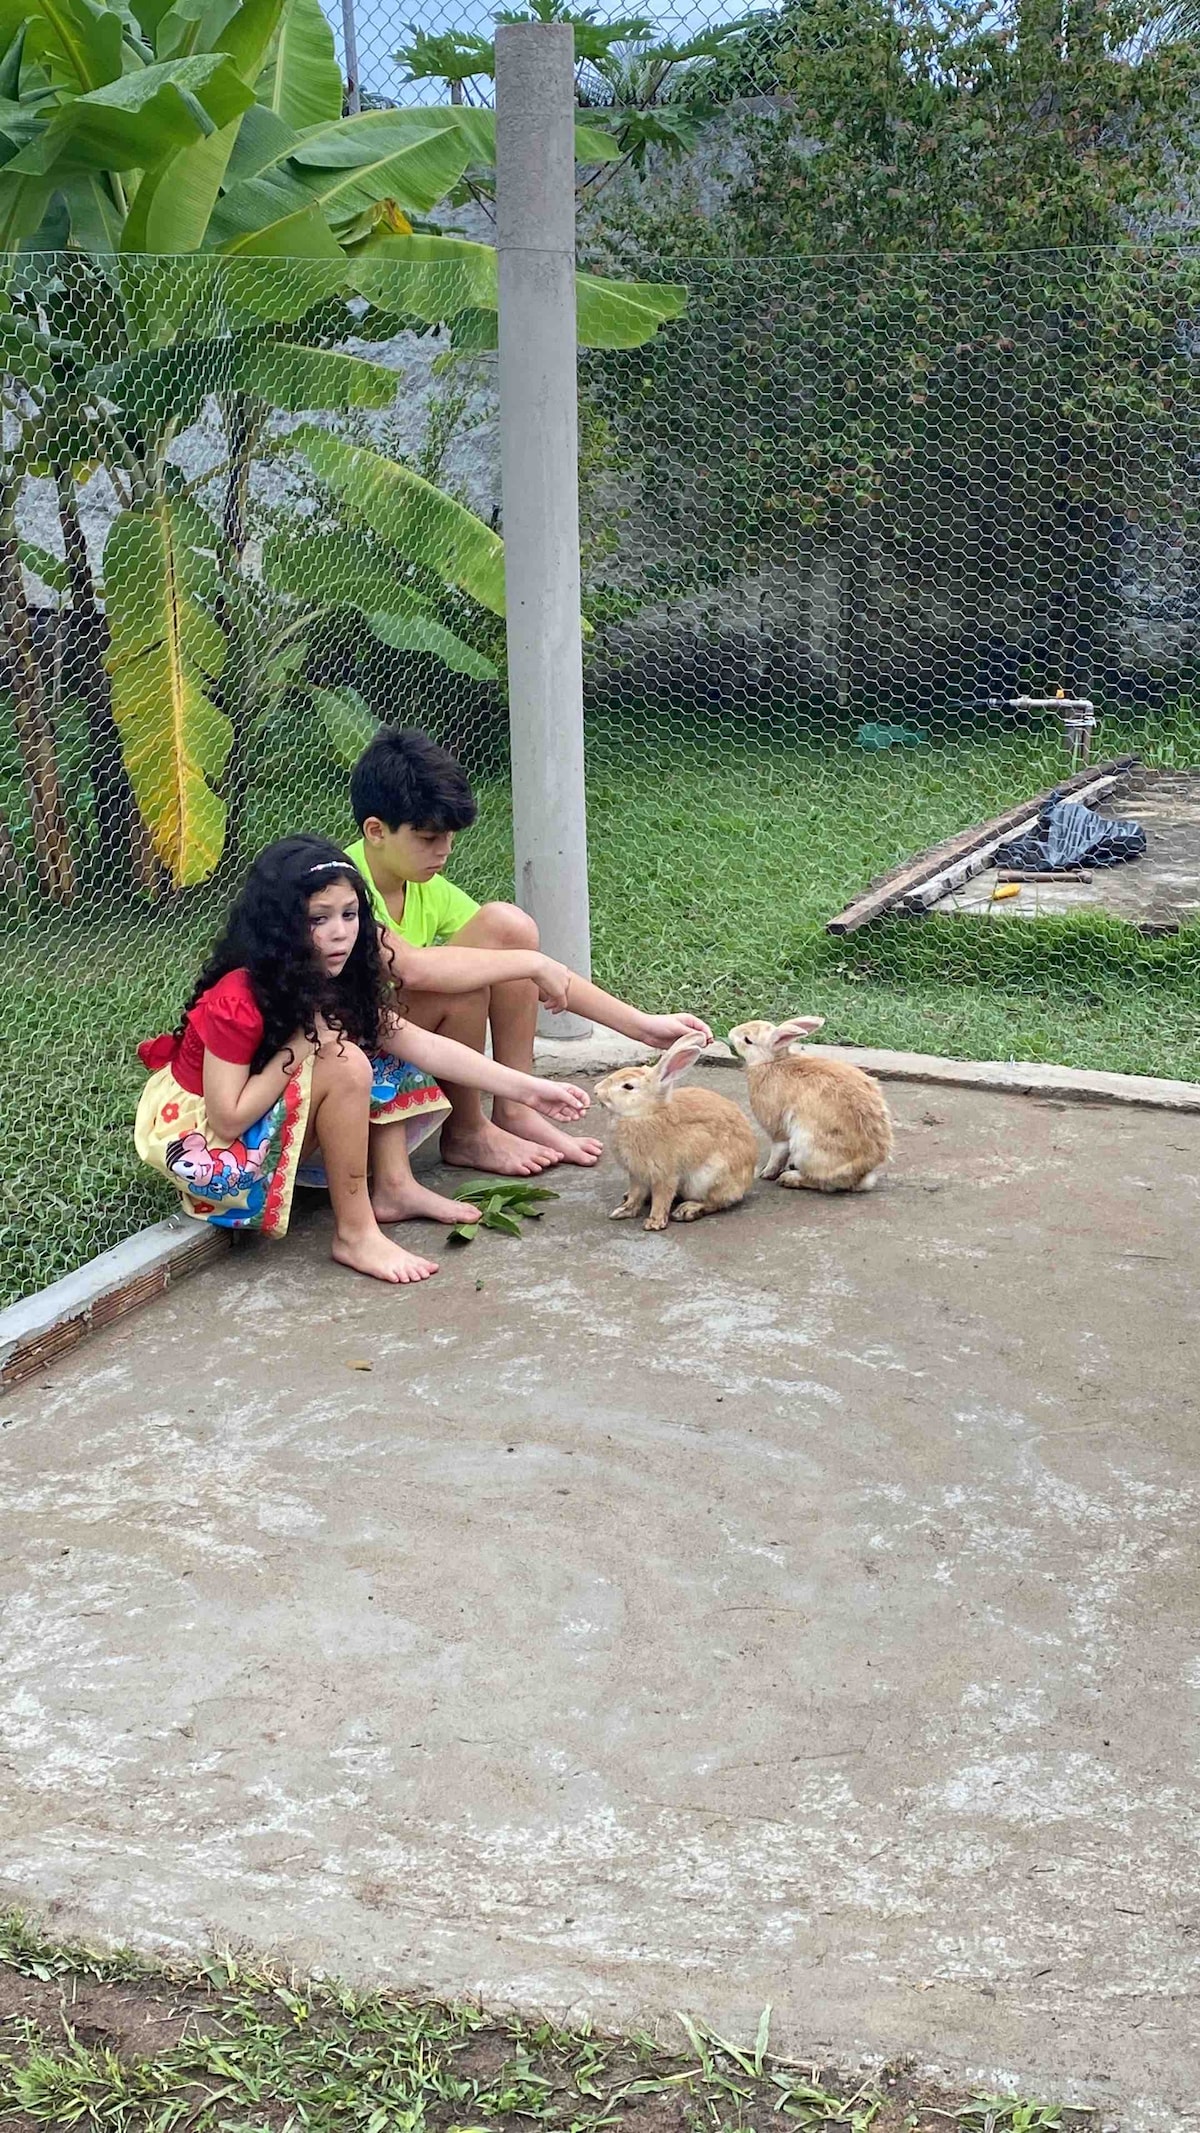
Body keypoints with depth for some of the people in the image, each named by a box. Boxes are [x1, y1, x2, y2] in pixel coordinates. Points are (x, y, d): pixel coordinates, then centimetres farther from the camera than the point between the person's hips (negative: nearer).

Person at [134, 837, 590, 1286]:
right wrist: (302, 1045, -29)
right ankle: (355, 1234, -20)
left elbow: (420, 1042, -4)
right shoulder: (236, 1002, -28)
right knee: (344, 1064, -27)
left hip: (265, 1115, 8)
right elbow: (228, 1120, -28)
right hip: (197, 1134, -8)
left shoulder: (332, 985, -4)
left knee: (378, 1038, 0)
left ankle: (394, 1187, -3)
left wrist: (527, 1089, -8)